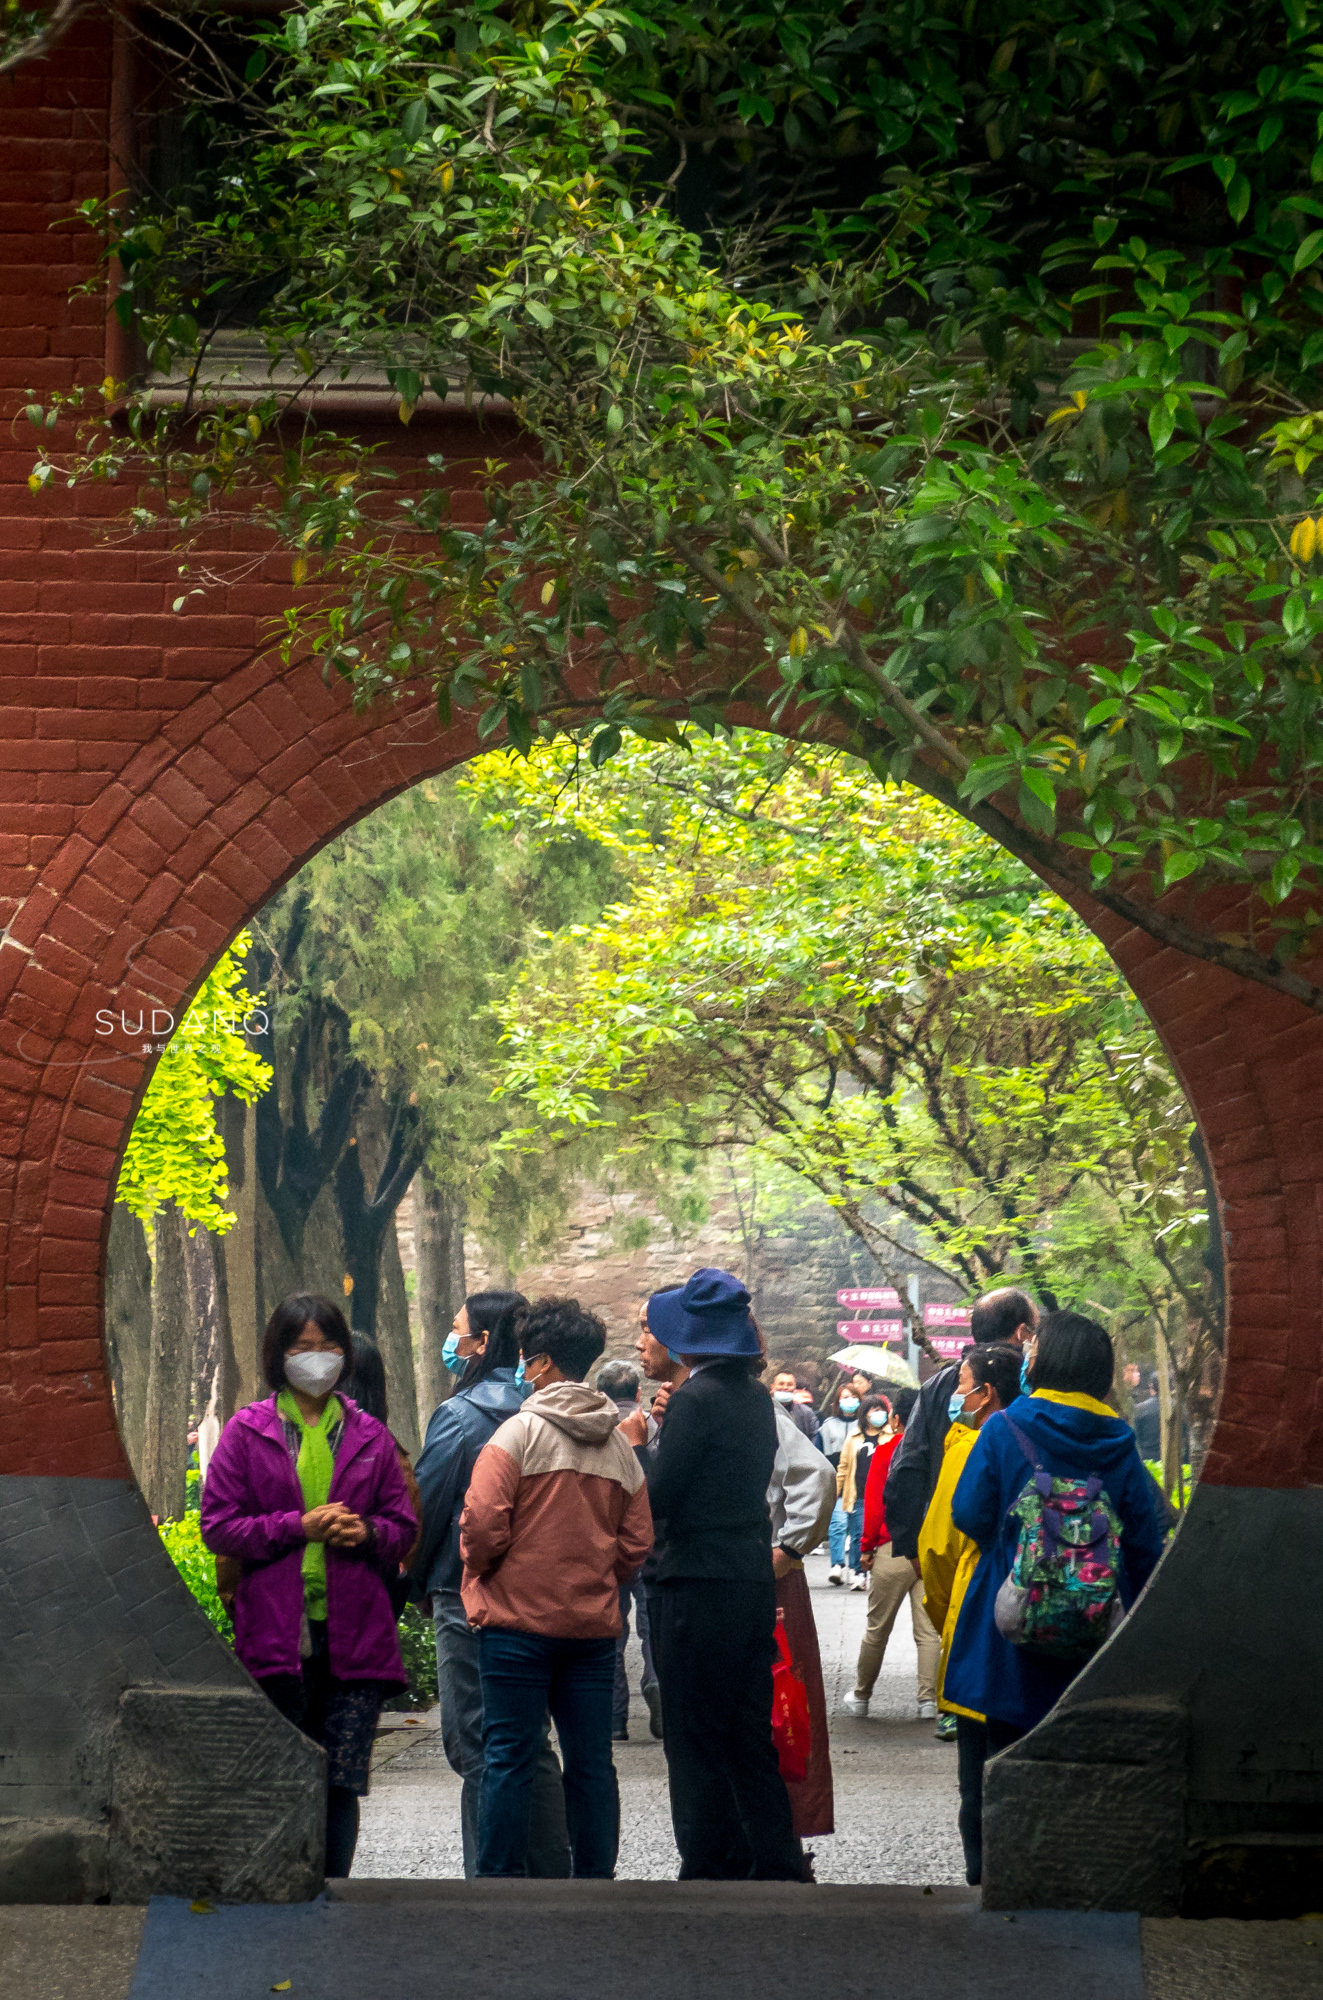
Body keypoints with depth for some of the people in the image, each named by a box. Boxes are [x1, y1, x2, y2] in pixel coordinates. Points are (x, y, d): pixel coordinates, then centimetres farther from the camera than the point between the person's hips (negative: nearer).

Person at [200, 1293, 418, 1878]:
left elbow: (405, 1527, 16)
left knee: (341, 1782, -2)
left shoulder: (370, 1435, 13)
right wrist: (297, 1526, -11)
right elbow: (218, 1526, 1)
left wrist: (367, 1532, -6)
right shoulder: (247, 1431, 6)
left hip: (355, 1632, 2)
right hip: (275, 1631, -2)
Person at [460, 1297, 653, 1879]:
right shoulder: (619, 1444, 8)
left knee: (509, 1756, 0)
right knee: (591, 1760, 9)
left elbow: (482, 1525, -16)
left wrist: (477, 1567, 3)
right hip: (593, 1621, 5)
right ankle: (596, 1880, 12)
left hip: (518, 1618, -5)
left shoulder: (521, 1431, -10)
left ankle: (500, 1881, 1)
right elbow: (636, 1542, 8)